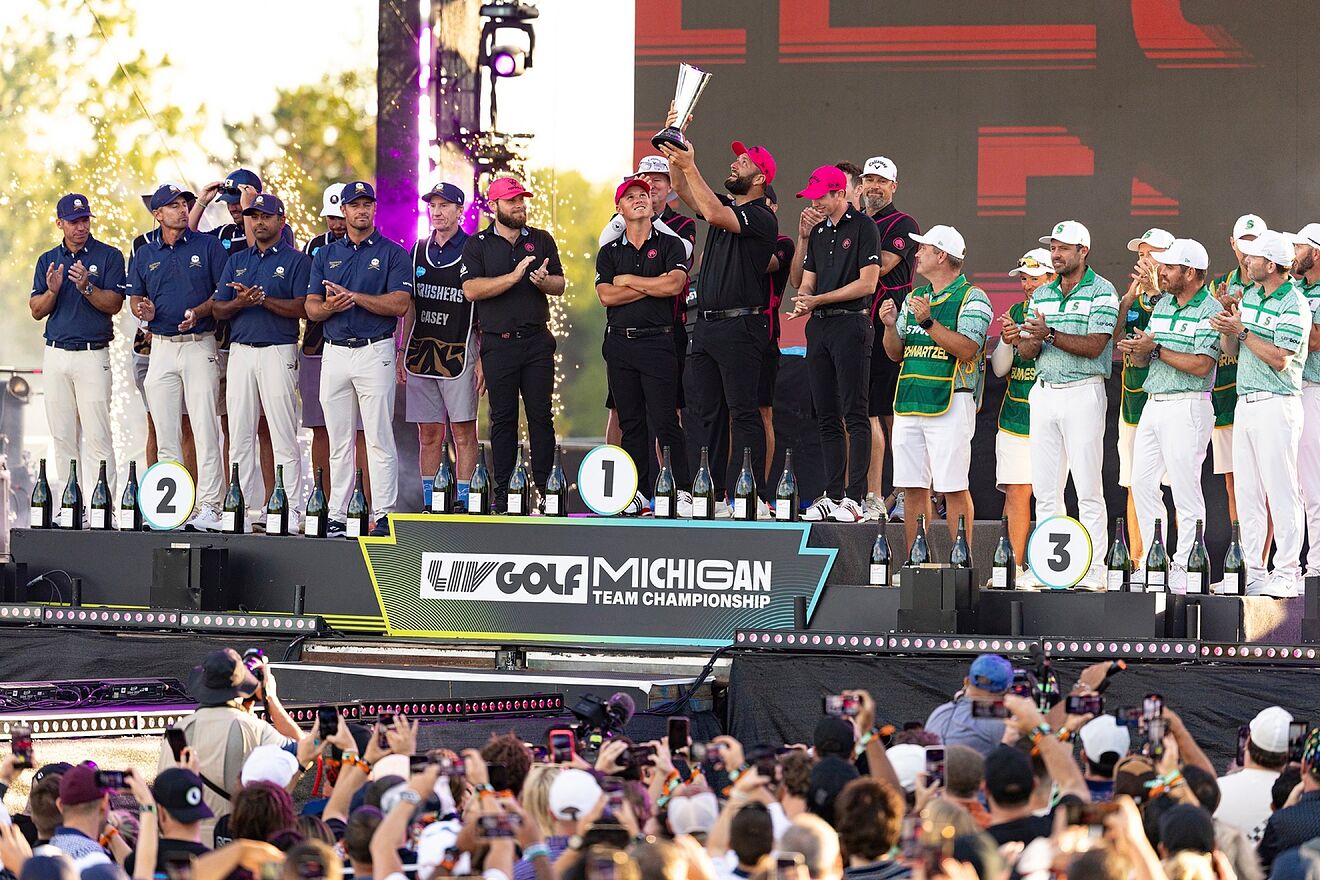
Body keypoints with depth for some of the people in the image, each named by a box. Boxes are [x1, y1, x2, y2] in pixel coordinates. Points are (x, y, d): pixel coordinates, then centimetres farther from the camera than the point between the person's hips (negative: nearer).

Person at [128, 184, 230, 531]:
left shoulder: (208, 246, 3)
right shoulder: (145, 254, 12)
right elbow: (135, 298, 16)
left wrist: (198, 312, -16)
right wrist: (143, 311, -8)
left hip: (200, 344, -4)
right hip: (161, 346, 4)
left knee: (205, 428, -10)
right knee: (166, 434, 4)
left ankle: (209, 507, -11)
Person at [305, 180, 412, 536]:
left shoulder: (393, 253, 3)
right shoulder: (326, 255, 15)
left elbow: (400, 304, -9)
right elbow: (311, 307, 8)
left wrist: (354, 296, -17)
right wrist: (330, 306, -15)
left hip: (375, 353, -4)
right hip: (334, 354, 4)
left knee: (380, 439, -6)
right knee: (339, 441, 6)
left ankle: (384, 515, -6)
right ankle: (336, 515, 9)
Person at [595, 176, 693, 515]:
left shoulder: (670, 245, 6)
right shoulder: (609, 252, 13)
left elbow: (674, 284, -12)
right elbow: (606, 295, -2)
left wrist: (628, 280, -2)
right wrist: (652, 286, -6)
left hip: (657, 342, -4)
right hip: (619, 343, 4)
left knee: (664, 421, -10)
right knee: (630, 421, 5)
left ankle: (681, 491, -10)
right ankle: (638, 491, 9)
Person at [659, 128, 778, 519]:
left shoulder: (761, 218, -9)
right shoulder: (726, 206, 17)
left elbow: (714, 214, -23)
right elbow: (684, 191, 11)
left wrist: (689, 166, -19)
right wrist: (675, 160, -4)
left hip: (740, 325, -9)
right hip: (706, 323, 9)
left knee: (743, 412, -10)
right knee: (705, 412, 6)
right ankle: (712, 497, 8)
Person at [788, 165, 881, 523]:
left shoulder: (862, 226, -4)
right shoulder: (819, 232, 18)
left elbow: (867, 282, -11)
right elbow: (802, 281, 19)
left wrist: (819, 299, -11)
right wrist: (802, 238, 3)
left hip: (851, 323, -8)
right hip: (819, 327, 8)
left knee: (854, 413, -10)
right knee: (826, 417, 6)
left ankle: (855, 498, -13)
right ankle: (832, 495, 8)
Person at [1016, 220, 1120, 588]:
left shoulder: (1101, 292, -3)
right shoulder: (1042, 294, 16)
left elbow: (1094, 346, -14)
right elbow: (1026, 351, 13)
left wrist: (1050, 334, -21)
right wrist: (1032, 341, -10)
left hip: (1083, 391, -6)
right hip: (1043, 393, 6)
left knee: (1088, 487, -7)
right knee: (1044, 488, 4)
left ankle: (1093, 572, -7)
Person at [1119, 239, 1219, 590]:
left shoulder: (1209, 311, -9)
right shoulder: (1162, 304, 16)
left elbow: (1202, 365, -19)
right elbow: (1143, 360, 18)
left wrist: (1157, 350, -14)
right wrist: (1135, 352, -6)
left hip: (1187, 407, -9)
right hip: (1153, 404, 9)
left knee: (1186, 490, -6)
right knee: (1142, 483, 9)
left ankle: (1184, 569, -4)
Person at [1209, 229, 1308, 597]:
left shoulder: (1294, 306, -10)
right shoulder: (1250, 296, 15)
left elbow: (1279, 358, -17)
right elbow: (1233, 349, 17)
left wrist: (1242, 331, -14)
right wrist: (1226, 330, -3)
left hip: (1276, 404, -8)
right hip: (1245, 400, 8)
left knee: (1281, 492, -6)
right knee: (1246, 493, 7)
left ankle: (1286, 574, -4)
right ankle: (1253, 571, 12)